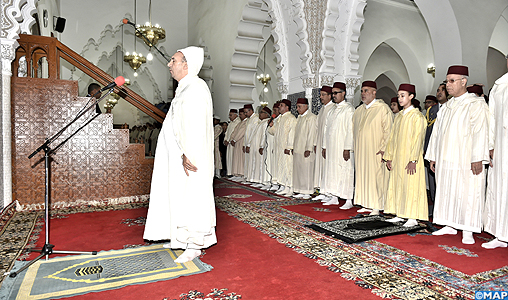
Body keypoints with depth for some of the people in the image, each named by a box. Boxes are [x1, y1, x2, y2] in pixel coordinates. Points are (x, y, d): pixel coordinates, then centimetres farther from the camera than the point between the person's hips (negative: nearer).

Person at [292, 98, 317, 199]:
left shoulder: (311, 117, -10)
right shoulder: (299, 117, 17)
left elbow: (311, 134, -16)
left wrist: (308, 149, -20)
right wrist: (294, 148, 17)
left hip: (305, 150, -9)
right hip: (298, 149, 9)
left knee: (306, 171, -4)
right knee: (298, 170, 10)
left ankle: (307, 193, 4)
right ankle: (301, 192, 17)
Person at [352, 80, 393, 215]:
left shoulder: (383, 109, -7)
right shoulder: (359, 110, 13)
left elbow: (388, 131, -10)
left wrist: (383, 149, -16)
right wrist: (355, 147, 11)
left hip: (375, 152, -6)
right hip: (361, 152, 7)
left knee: (375, 177, -3)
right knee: (362, 176, 9)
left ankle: (377, 207, 7)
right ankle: (366, 204, 20)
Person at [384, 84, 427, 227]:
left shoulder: (417, 116, -7)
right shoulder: (398, 116, 14)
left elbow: (418, 139, -13)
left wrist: (413, 160, -19)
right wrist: (389, 157, 11)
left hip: (409, 158, -7)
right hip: (397, 158, 7)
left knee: (410, 186, -3)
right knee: (396, 185, 9)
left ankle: (412, 218, 5)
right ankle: (399, 215, 19)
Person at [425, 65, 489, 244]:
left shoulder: (476, 105, -4)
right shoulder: (445, 107, 15)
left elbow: (480, 132, -13)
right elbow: (437, 133, 16)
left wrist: (477, 158, -20)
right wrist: (433, 157, 13)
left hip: (465, 160, -6)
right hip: (445, 159, 7)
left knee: (467, 193, -2)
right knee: (447, 192, 10)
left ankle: (467, 230, 7)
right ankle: (450, 225, 21)